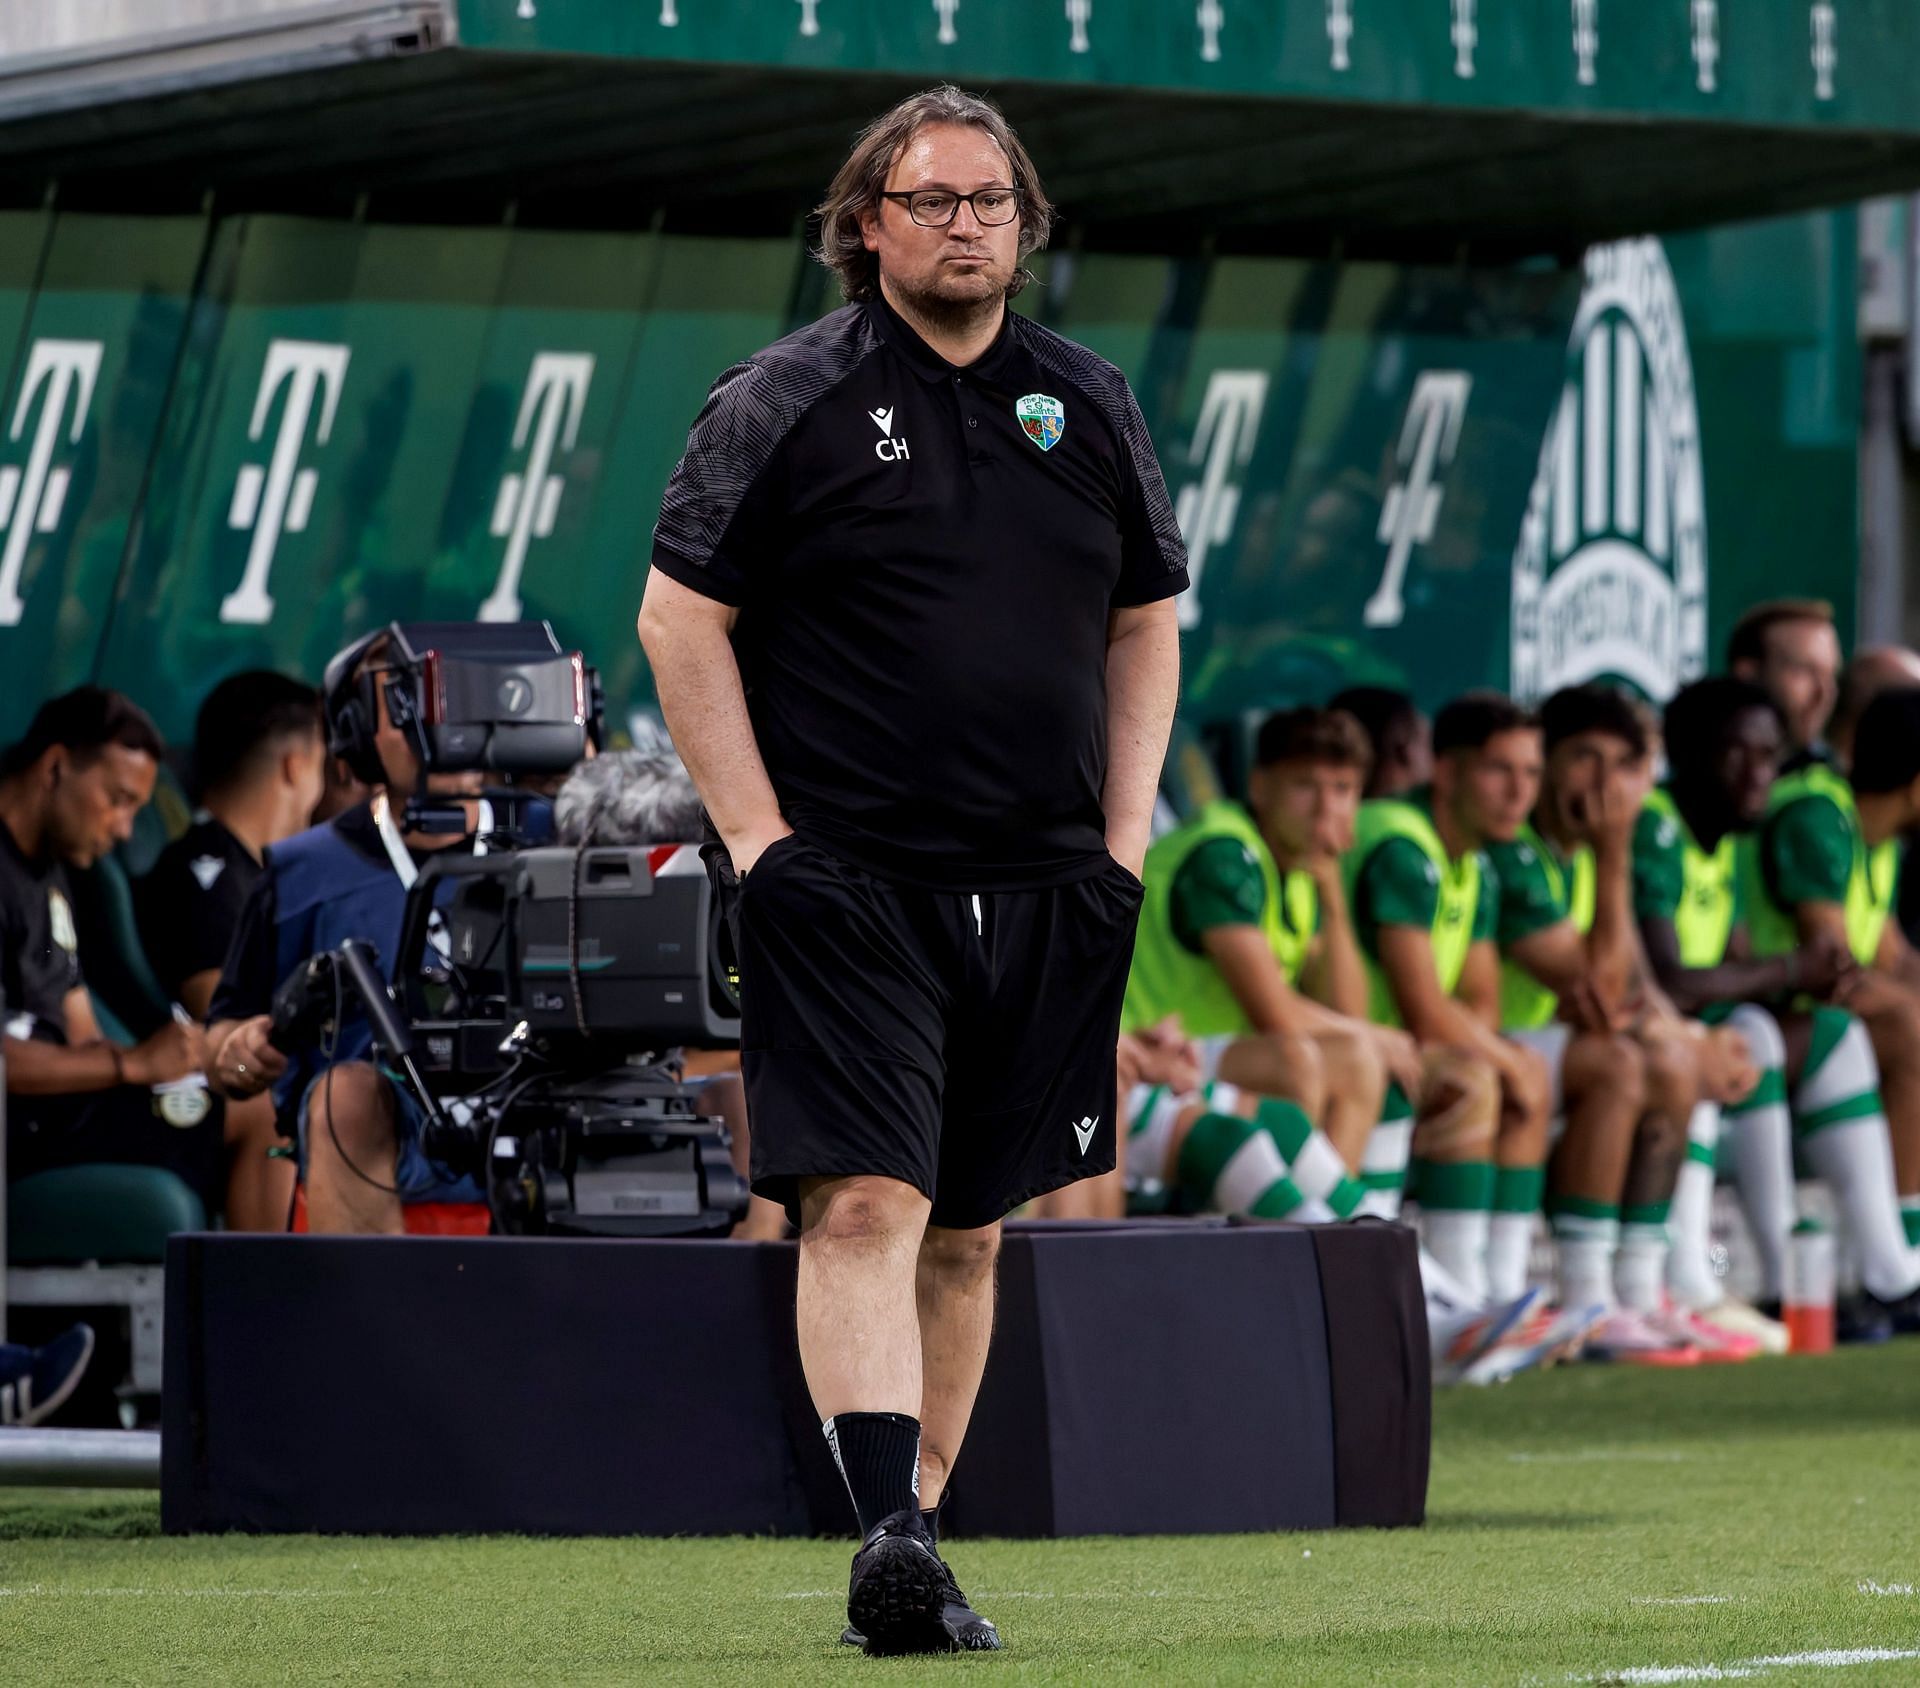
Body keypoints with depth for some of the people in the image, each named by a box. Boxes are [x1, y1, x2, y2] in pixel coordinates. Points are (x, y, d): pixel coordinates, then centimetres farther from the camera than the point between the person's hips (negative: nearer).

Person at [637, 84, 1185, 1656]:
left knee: (968, 1229, 9)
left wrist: (1122, 837, 10)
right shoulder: (786, 403, -2)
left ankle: (917, 1540, 17)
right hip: (845, 878, -5)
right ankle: (891, 1539, -26)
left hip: (1039, 888, 5)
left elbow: (1145, 625, 20)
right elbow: (680, 617, -2)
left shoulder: (1090, 406, 12)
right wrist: (757, 834, -8)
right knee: (865, 1201, -16)